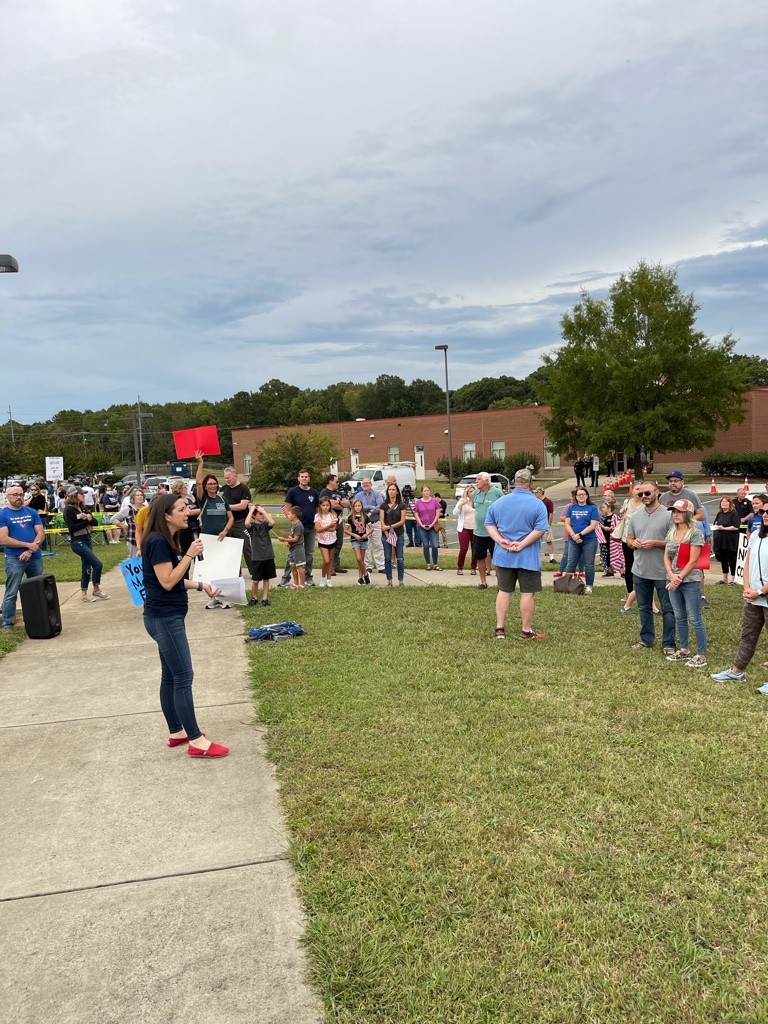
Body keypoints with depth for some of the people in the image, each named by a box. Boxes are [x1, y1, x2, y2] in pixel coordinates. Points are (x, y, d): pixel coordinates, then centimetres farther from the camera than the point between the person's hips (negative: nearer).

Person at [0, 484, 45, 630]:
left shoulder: (32, 512, 9)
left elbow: (41, 533, 2)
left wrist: (30, 551, -12)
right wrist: (28, 545, -14)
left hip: (35, 557, 4)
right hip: (14, 559, -4)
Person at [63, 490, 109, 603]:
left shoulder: (83, 508, 12)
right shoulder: (68, 509, -10)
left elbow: (95, 522, 9)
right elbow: (72, 527, -19)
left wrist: (89, 518, -11)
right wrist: (85, 521, -13)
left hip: (88, 540, 8)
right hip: (77, 542, -8)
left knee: (86, 567, 11)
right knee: (98, 564, -12)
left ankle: (84, 594, 19)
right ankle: (96, 589, 4)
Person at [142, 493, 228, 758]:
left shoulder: (167, 540, 12)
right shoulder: (157, 542, -18)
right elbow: (167, 582, -21)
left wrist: (200, 585, 10)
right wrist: (190, 555, -21)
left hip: (168, 617, 10)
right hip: (164, 618, -10)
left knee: (170, 676, 16)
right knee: (183, 677, -6)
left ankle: (176, 733, 26)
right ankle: (196, 742, 0)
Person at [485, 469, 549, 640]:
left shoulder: (499, 502, 5)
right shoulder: (537, 504, -10)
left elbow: (489, 524, 4)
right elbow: (540, 529, -19)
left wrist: (500, 540, -7)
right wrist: (522, 544, -17)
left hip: (503, 555, 4)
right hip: (528, 557, -4)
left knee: (503, 591, 12)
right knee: (528, 593, 4)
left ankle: (500, 628, 13)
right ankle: (526, 631, 11)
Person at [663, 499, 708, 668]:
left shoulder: (695, 533, -10)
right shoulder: (671, 532, 10)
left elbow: (693, 561, -14)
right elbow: (666, 557, 7)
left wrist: (679, 578, -14)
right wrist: (671, 576, -8)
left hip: (690, 581, -7)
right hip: (673, 581, 7)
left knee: (695, 619, -1)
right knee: (679, 617, 15)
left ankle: (701, 656, 5)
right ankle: (684, 650, 28)